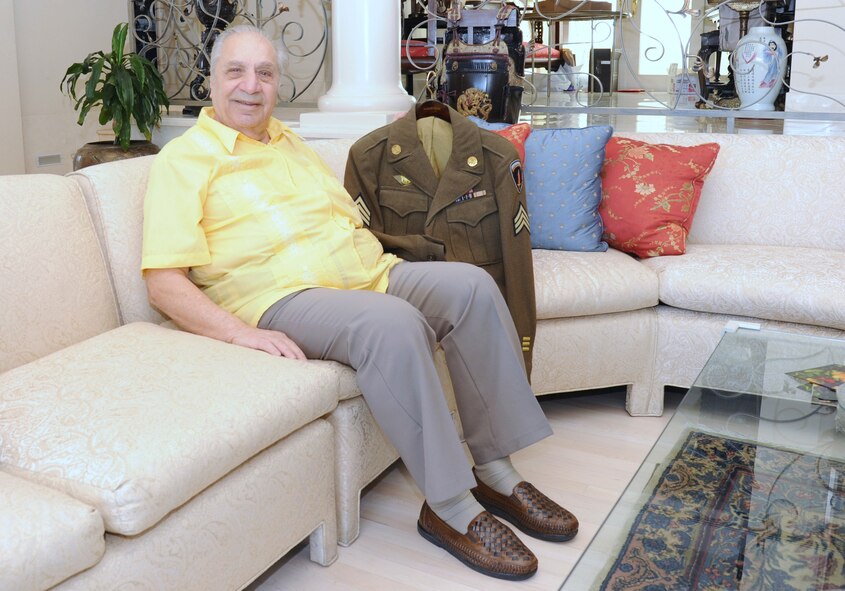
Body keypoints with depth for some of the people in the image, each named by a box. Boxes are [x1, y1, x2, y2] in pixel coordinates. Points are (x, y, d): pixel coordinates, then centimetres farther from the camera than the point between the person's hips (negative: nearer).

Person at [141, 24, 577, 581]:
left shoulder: (292, 142, 24)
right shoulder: (184, 159, 2)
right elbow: (164, 282, -8)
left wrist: (385, 264, 6)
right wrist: (243, 333, -22)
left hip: (369, 274, 7)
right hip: (287, 300, -7)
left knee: (471, 284, -16)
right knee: (393, 322, -35)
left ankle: (496, 471, -10)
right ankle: (450, 507, -22)